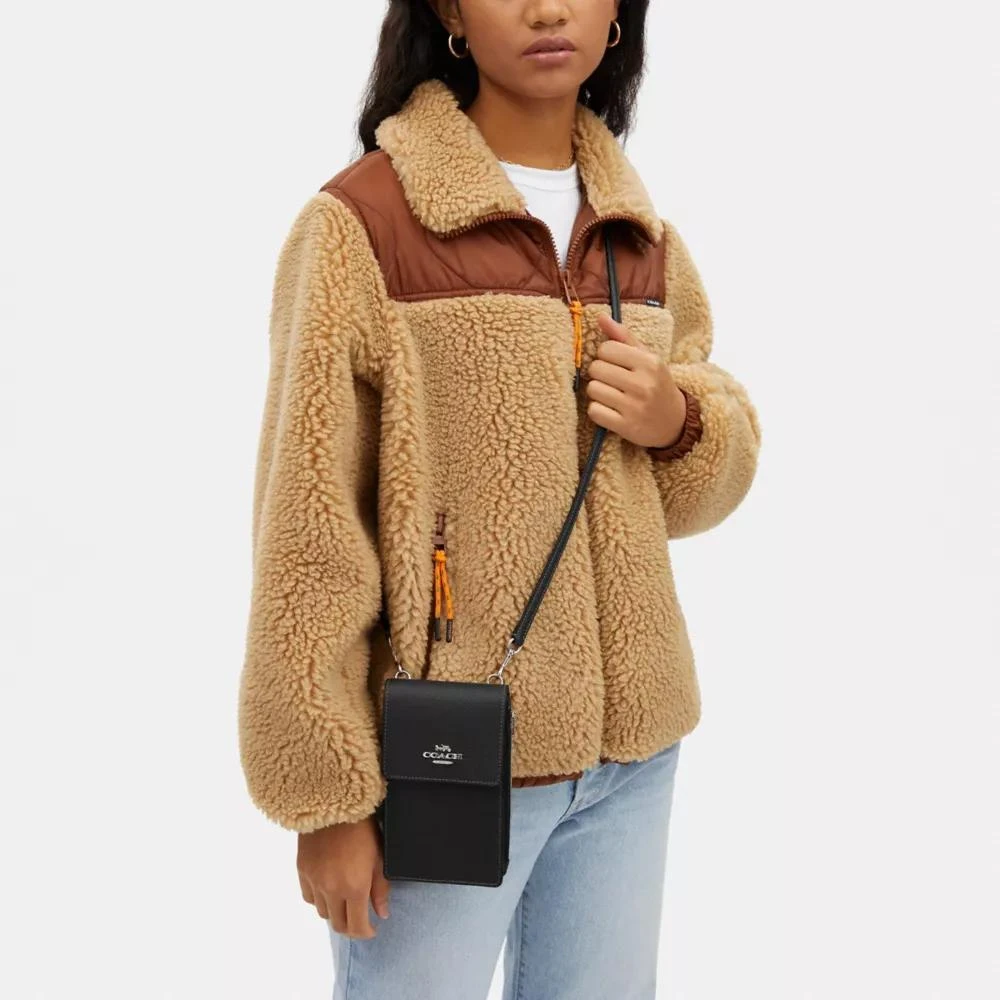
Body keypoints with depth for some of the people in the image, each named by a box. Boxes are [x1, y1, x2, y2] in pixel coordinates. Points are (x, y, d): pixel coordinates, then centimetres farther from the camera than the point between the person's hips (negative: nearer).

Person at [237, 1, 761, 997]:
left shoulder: (644, 232, 6)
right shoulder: (362, 218, -11)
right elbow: (309, 523, -11)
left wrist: (679, 421, -8)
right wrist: (328, 793, -10)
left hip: (632, 747, 5)